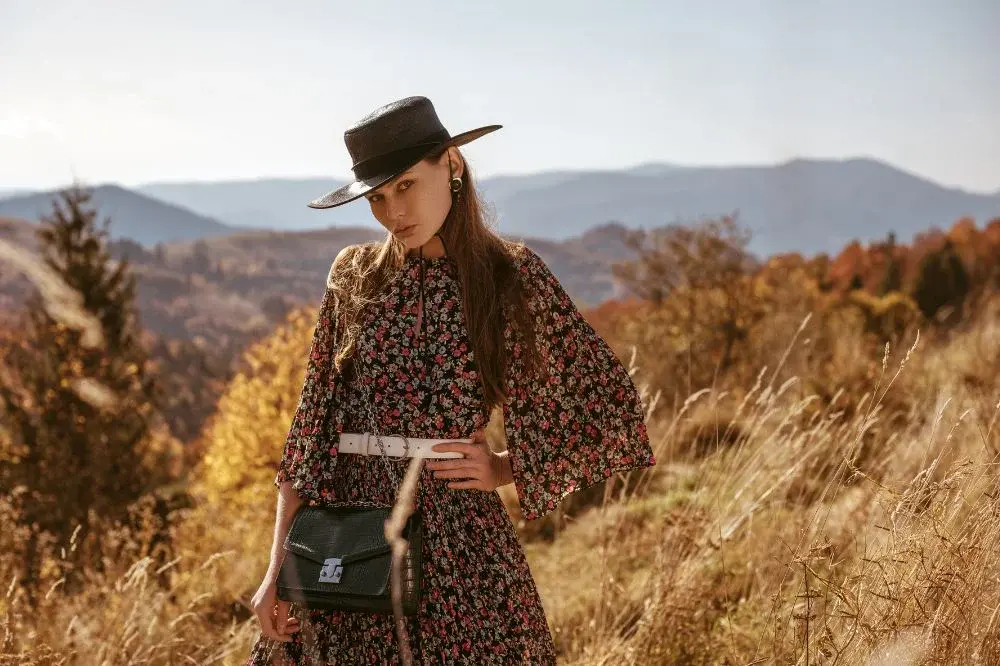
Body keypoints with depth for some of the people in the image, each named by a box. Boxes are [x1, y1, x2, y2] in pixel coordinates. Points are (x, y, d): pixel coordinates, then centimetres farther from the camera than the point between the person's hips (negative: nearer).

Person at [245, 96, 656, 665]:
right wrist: (279, 568, 0)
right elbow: (312, 428, 4)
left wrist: (506, 470, -5)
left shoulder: (512, 275, -3)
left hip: (460, 551, -2)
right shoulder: (356, 275, 4)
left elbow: (617, 416, 1)